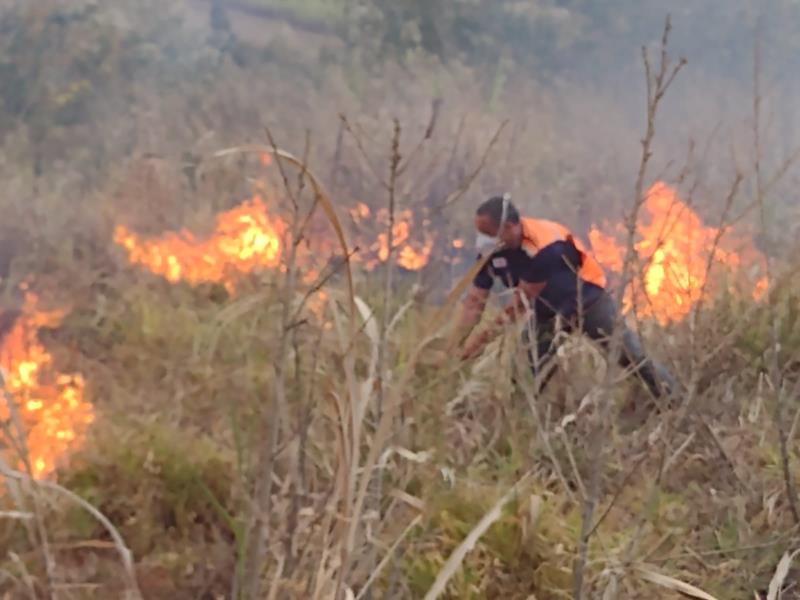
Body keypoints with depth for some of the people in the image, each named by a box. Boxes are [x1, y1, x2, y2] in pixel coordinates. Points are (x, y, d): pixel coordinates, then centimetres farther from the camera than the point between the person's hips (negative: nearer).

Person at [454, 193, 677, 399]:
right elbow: (475, 301, -13)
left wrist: (483, 338, -28)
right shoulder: (491, 252, -17)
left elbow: (522, 301, -31)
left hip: (588, 301, -6)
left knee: (632, 357, -3)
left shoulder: (544, 247, -37)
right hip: (546, 311, 6)